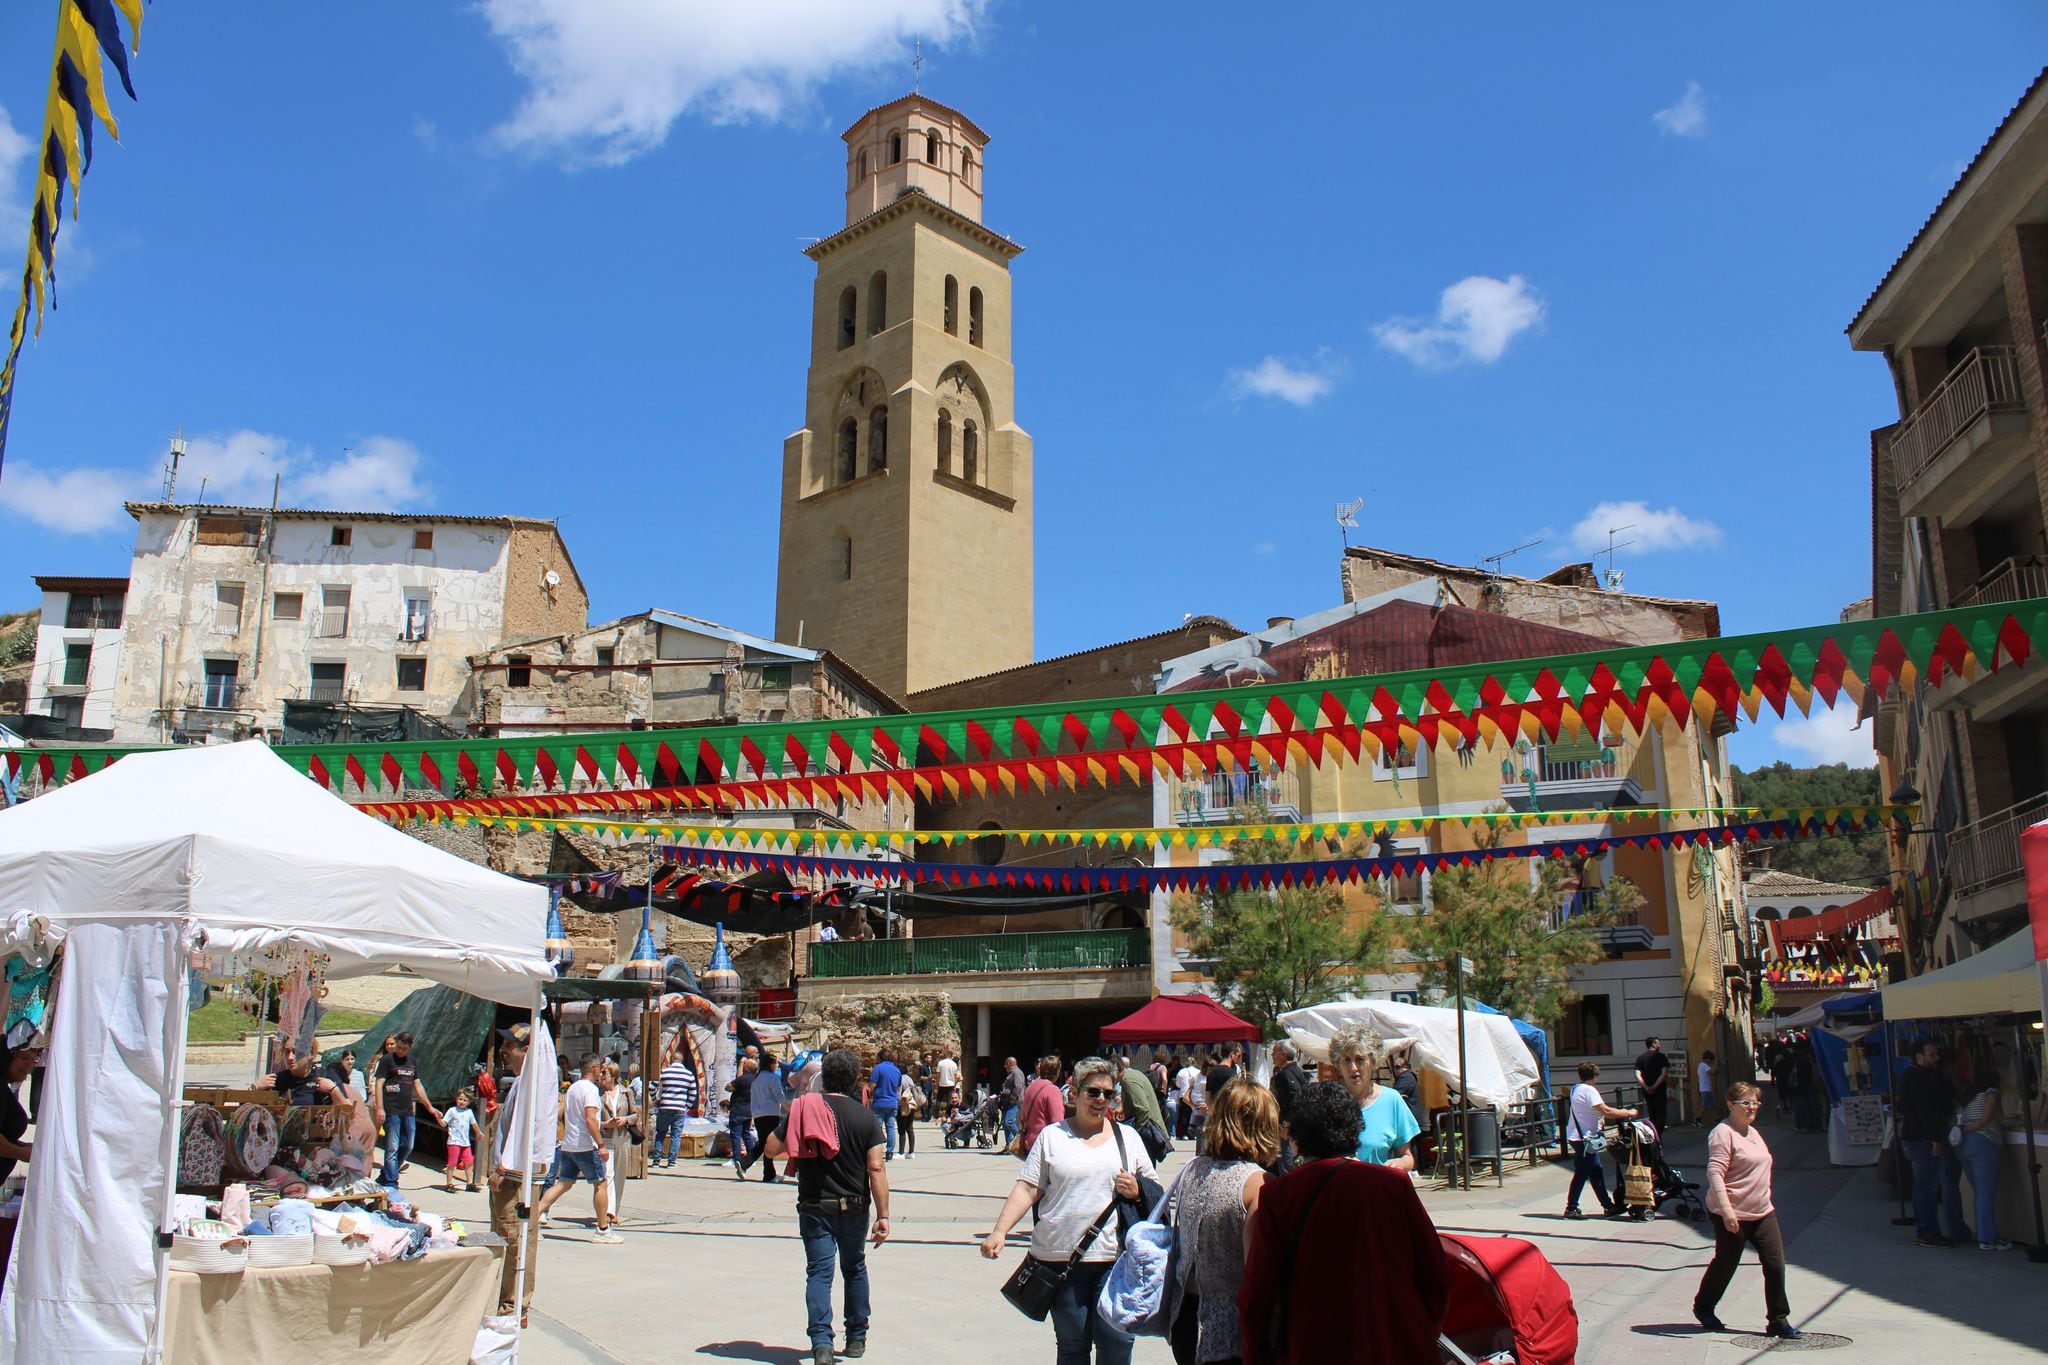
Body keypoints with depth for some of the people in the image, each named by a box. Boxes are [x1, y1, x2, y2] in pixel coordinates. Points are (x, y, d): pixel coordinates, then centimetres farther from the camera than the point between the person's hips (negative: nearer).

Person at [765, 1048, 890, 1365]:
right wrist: (883, 1216, -9)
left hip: (813, 1207, 0)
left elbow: (772, 1148, 0)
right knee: (855, 1270, 18)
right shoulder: (866, 1117, -8)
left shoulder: (801, 1109, -5)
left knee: (819, 1273, 0)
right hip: (854, 1207, 1)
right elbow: (876, 1169, -12)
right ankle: (857, 1338, 27)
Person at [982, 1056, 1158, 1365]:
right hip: (1062, 1256, -1)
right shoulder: (1051, 1136, 6)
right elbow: (1027, 1189, 1)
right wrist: (999, 1231, -10)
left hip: (1115, 1258, 1)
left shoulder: (1127, 1137, 11)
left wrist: (1137, 1191, -6)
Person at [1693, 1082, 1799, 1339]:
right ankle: (1703, 1308, 27)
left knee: (1775, 1264, -1)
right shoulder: (1723, 1133, -16)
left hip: (1762, 1212, 8)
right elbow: (1715, 1173, -24)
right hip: (1733, 1215, -8)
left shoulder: (1752, 1132, 13)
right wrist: (1726, 1210, -31)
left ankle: (1779, 1321, 7)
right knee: (1725, 1264, 6)